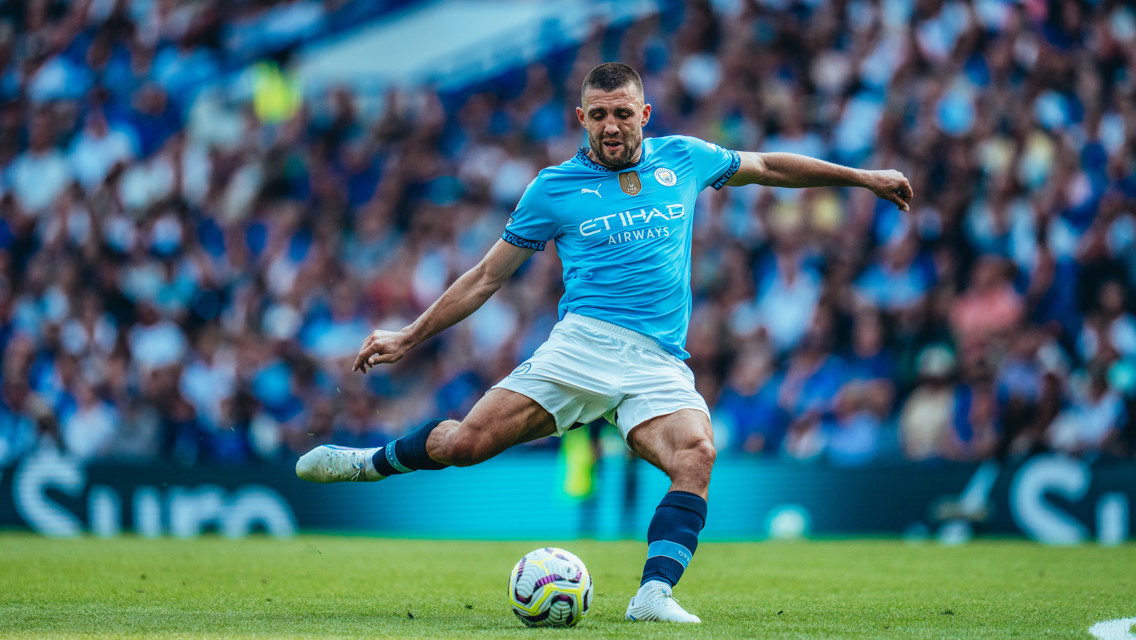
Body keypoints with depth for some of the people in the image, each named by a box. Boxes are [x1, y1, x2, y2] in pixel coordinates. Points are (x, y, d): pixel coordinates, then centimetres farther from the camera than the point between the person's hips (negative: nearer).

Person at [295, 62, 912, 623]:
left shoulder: (683, 159, 15)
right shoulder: (556, 186, 9)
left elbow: (768, 166, 31)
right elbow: (487, 276, 16)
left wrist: (862, 176, 33)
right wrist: (408, 336, 13)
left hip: (660, 364, 1)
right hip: (582, 342, -1)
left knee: (696, 455, -29)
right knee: (466, 441, -14)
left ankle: (654, 595, -35)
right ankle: (375, 461, 15)